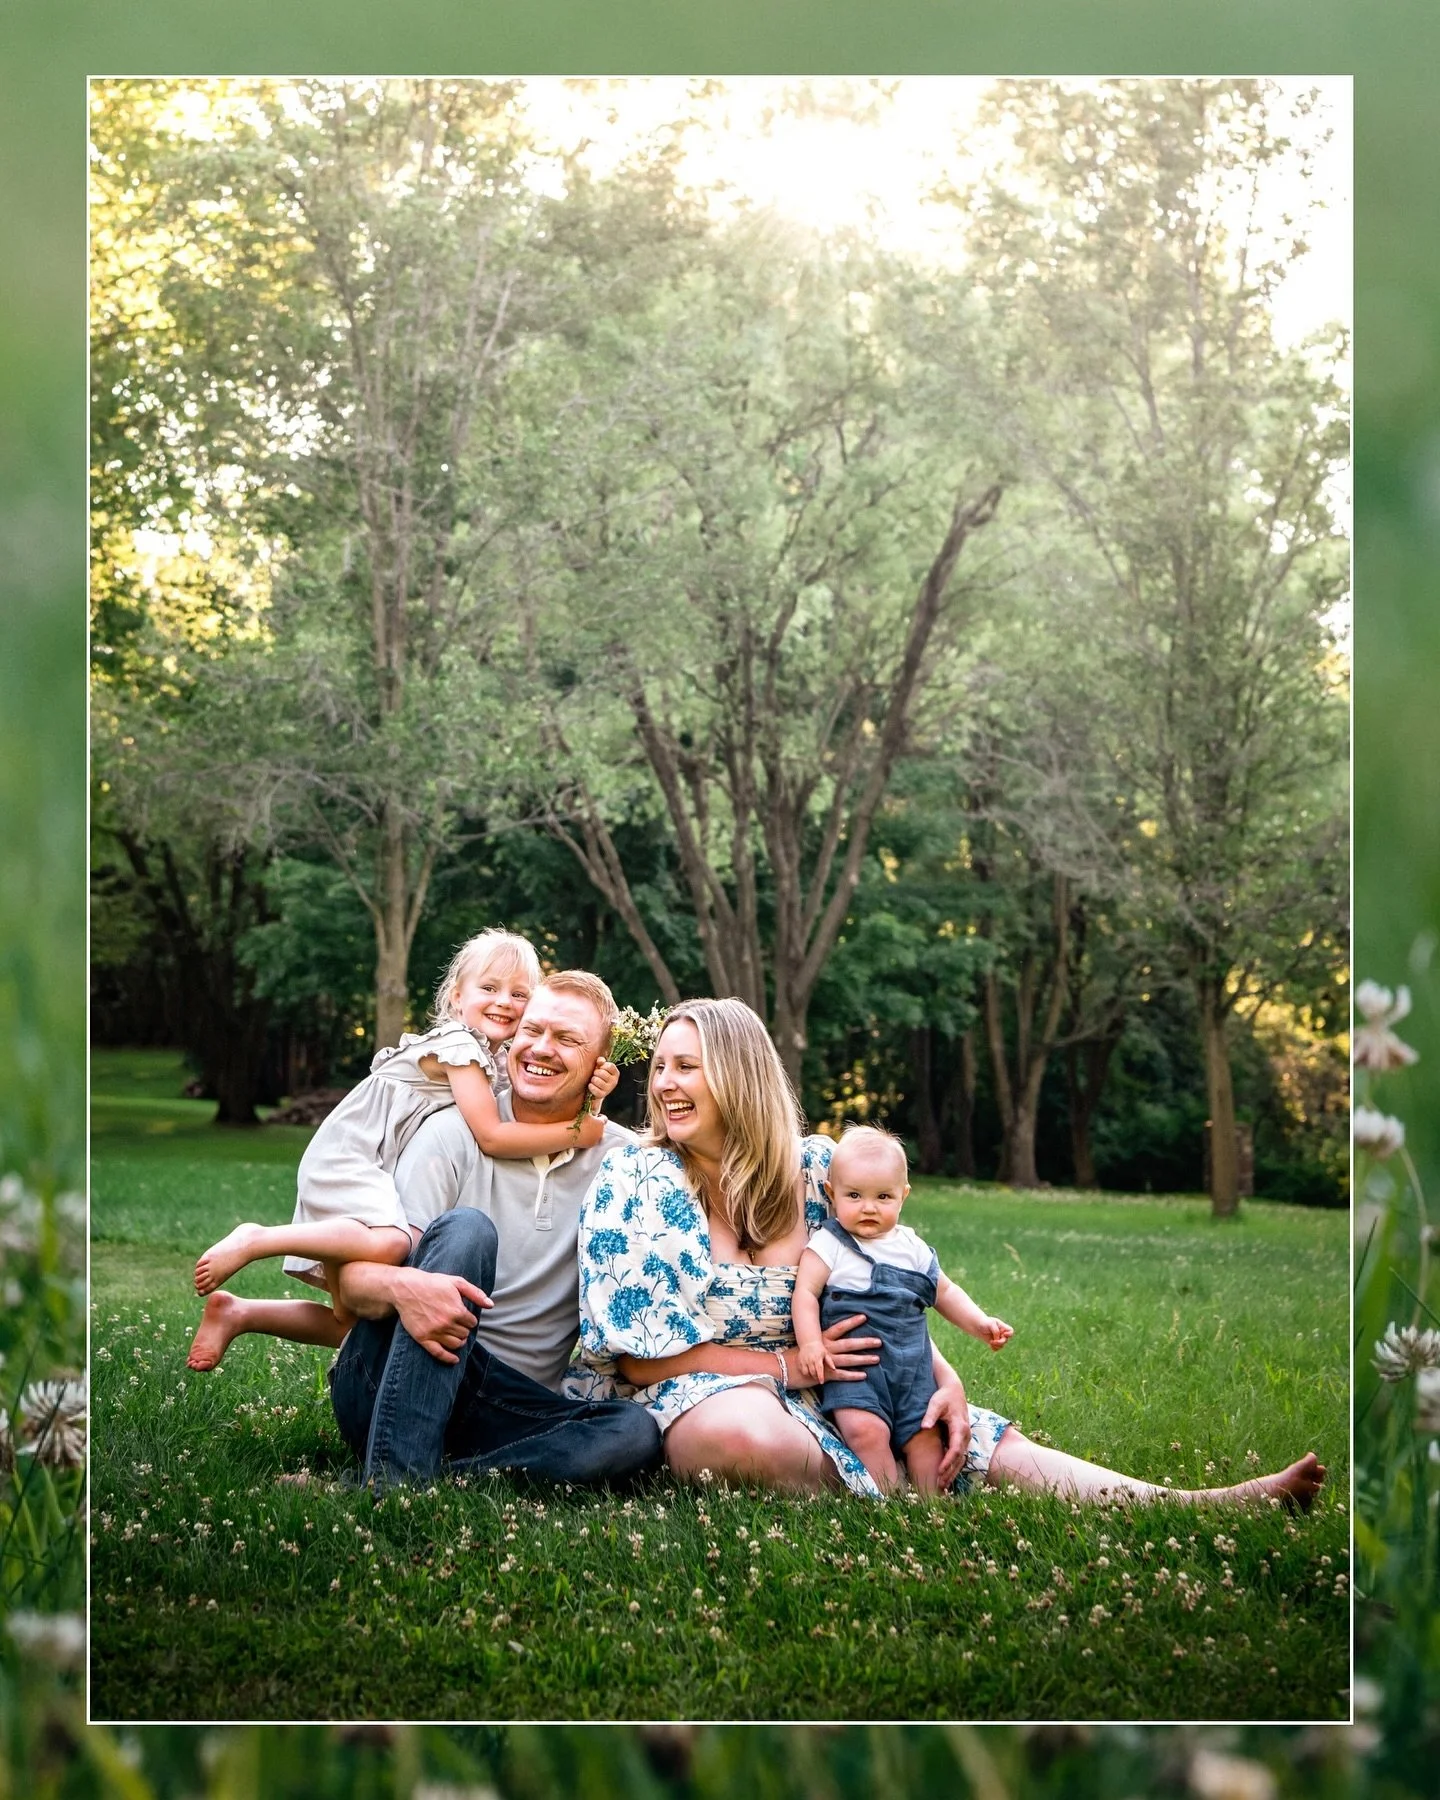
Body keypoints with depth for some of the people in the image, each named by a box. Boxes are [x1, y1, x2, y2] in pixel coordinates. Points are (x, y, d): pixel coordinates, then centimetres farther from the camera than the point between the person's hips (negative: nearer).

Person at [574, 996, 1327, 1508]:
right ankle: (881, 1491, -17)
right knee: (747, 1432, -42)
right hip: (687, 1396, -4)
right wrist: (789, 1366, -13)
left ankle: (1188, 1506, -19)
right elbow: (634, 1352, -10)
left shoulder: (816, 1169, 4)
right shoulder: (631, 1182, -7)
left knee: (985, 1443, -12)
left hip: (825, 1393, 5)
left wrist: (946, 1379, -8)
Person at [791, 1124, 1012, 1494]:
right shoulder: (828, 1245, 1)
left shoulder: (913, 1248, 16)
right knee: (866, 1430, -26)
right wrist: (810, 1342, -22)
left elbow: (945, 1292, 26)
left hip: (911, 1364, 5)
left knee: (925, 1436, -5)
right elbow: (805, 1293, -8)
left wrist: (980, 1324, 13)